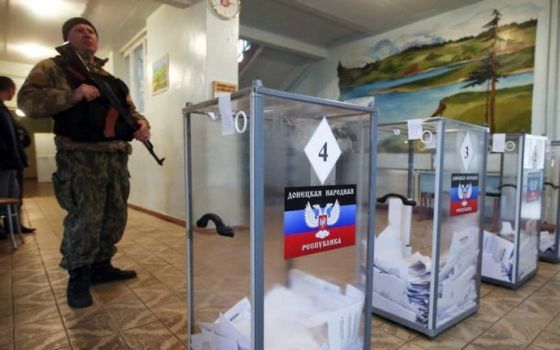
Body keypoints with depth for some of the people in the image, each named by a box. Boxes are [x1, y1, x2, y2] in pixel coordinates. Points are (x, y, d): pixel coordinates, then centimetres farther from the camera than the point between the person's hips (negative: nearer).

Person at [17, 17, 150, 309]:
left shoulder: (110, 78, 23)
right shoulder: (51, 68, 7)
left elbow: (129, 108, 22)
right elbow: (27, 101, -6)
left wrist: (141, 124, -1)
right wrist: (72, 96, -19)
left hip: (116, 154, 6)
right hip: (80, 155, -6)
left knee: (115, 216, 8)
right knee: (85, 216, -11)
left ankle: (100, 266, 25)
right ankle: (78, 277, 7)